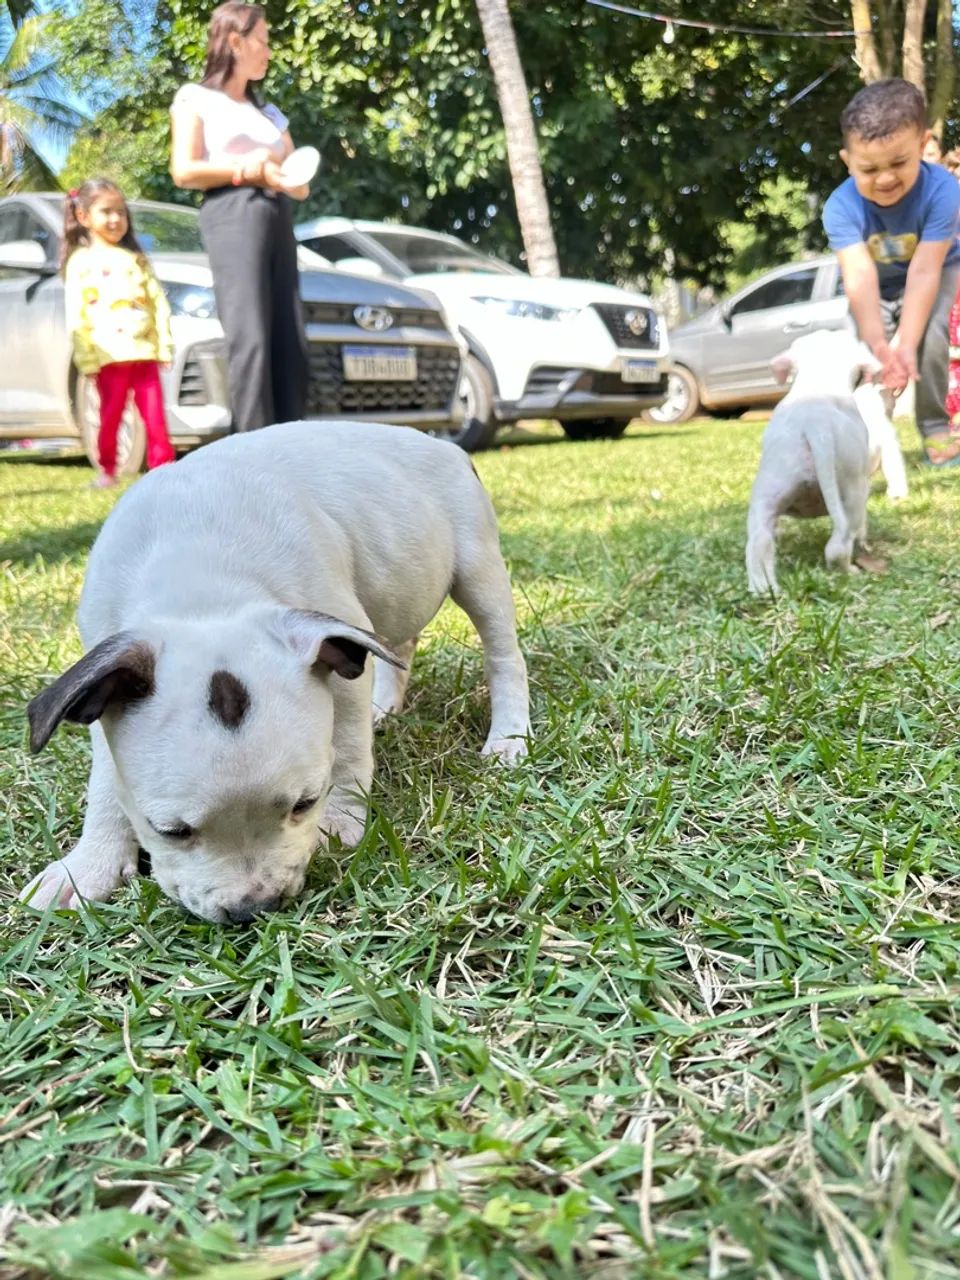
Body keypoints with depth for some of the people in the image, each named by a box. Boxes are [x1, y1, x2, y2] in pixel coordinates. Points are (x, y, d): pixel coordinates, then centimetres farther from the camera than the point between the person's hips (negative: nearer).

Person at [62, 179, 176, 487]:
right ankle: (107, 470, 12)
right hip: (110, 354, -3)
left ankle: (163, 466, 3)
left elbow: (158, 302, 12)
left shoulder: (136, 259, 19)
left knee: (155, 414, -1)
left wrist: (165, 344, 2)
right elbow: (76, 314, -1)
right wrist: (86, 357, -9)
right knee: (111, 415, 1)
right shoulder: (80, 261, 5)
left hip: (145, 351, 3)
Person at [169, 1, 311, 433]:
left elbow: (301, 187, 19)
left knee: (290, 343, -5)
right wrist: (247, 170, -2)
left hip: (279, 220, 6)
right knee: (250, 337, -18)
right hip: (232, 215, -6)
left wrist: (278, 174, -2)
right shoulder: (196, 98, 12)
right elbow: (184, 171, -2)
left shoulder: (270, 114, 28)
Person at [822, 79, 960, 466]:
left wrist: (904, 342, -48)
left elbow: (924, 272, -38)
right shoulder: (841, 207, -33)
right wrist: (878, 344, -57)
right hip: (877, 285, 1)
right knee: (868, 356, -19)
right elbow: (860, 277, -44)